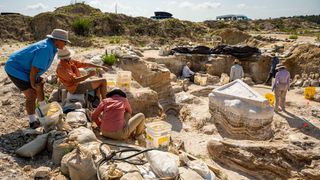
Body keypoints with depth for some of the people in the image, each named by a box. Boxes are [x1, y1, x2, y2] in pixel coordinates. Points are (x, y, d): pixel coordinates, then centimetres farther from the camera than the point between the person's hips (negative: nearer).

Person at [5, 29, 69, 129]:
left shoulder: (49, 45, -1)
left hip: (24, 68, 10)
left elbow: (39, 66, 12)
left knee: (39, 86, 22)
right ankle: (33, 122, 2)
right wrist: (33, 84, -14)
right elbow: (34, 69, -28)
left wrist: (38, 78, 12)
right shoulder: (45, 49, -30)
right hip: (16, 69, -10)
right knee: (32, 95, -11)